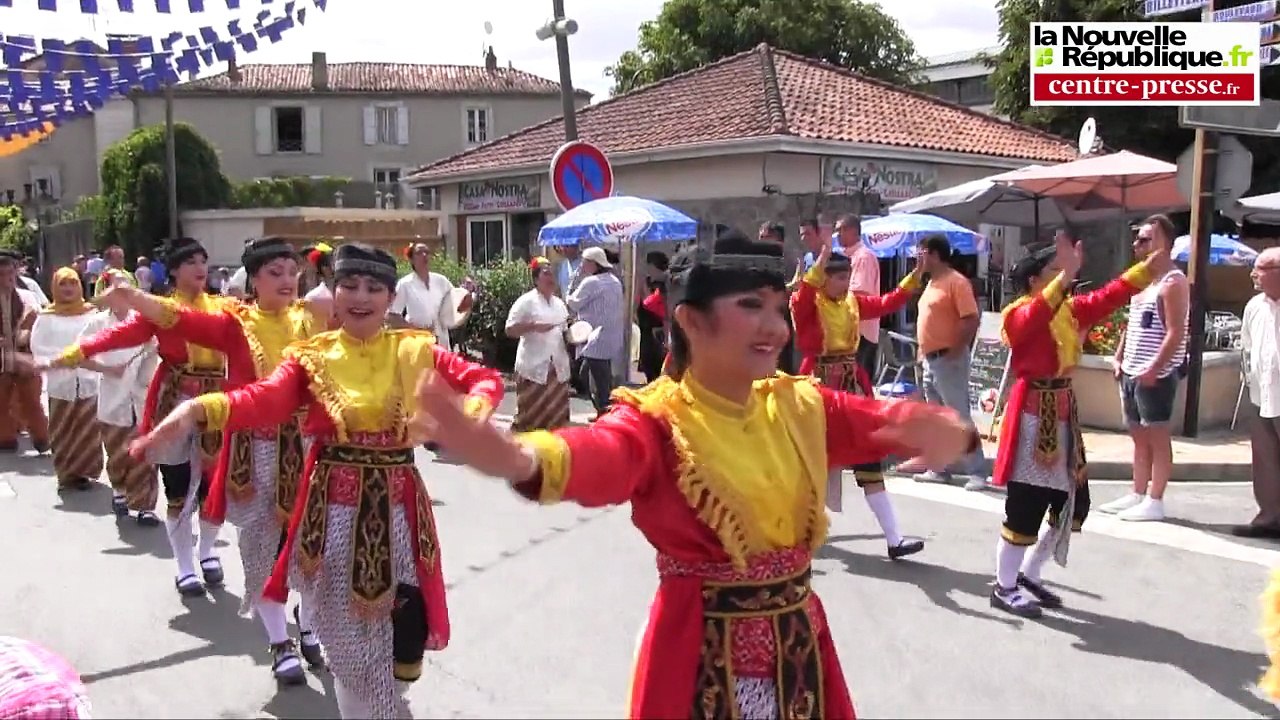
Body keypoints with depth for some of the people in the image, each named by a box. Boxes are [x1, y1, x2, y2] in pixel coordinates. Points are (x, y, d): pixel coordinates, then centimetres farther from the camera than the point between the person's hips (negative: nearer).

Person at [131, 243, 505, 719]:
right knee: (351, 649, 10)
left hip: (397, 511, 1)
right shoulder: (311, 355, 0)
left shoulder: (414, 351, 2)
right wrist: (199, 409, -38)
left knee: (404, 649, 6)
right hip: (334, 512, 0)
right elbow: (264, 400, -18)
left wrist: (472, 414, -19)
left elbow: (485, 379, 4)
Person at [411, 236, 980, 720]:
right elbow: (603, 455, -37)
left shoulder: (802, 406, 2)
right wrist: (520, 458, -60)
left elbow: (883, 420, -10)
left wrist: (947, 430, -35)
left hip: (796, 646, 5)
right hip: (702, 657, -5)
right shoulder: (658, 420, -16)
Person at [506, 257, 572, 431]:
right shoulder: (526, 301, -6)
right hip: (533, 367, -6)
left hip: (557, 367, 6)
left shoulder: (560, 303, 14)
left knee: (556, 416, 9)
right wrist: (533, 326, -21)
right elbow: (510, 330, -10)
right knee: (530, 415, -6)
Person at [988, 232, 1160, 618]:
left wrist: (1148, 266, -2)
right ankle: (1004, 587, 11)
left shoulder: (1072, 309, 12)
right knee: (1025, 507, -4)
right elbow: (1038, 315, -33)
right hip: (1032, 417, -9)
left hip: (1063, 413, 9)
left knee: (1073, 503, 13)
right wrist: (1065, 276, -44)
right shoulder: (1019, 315, -12)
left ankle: (1028, 575, 27)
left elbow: (1109, 296, 7)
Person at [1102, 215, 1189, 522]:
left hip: (1156, 375, -9)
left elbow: (1175, 333, -18)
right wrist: (1119, 358, 14)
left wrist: (1154, 368, -22)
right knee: (1139, 436, 13)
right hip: (1131, 372, 9)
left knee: (1157, 437, -2)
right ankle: (1137, 495, 20)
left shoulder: (1173, 282, -12)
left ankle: (1155, 502, 2)